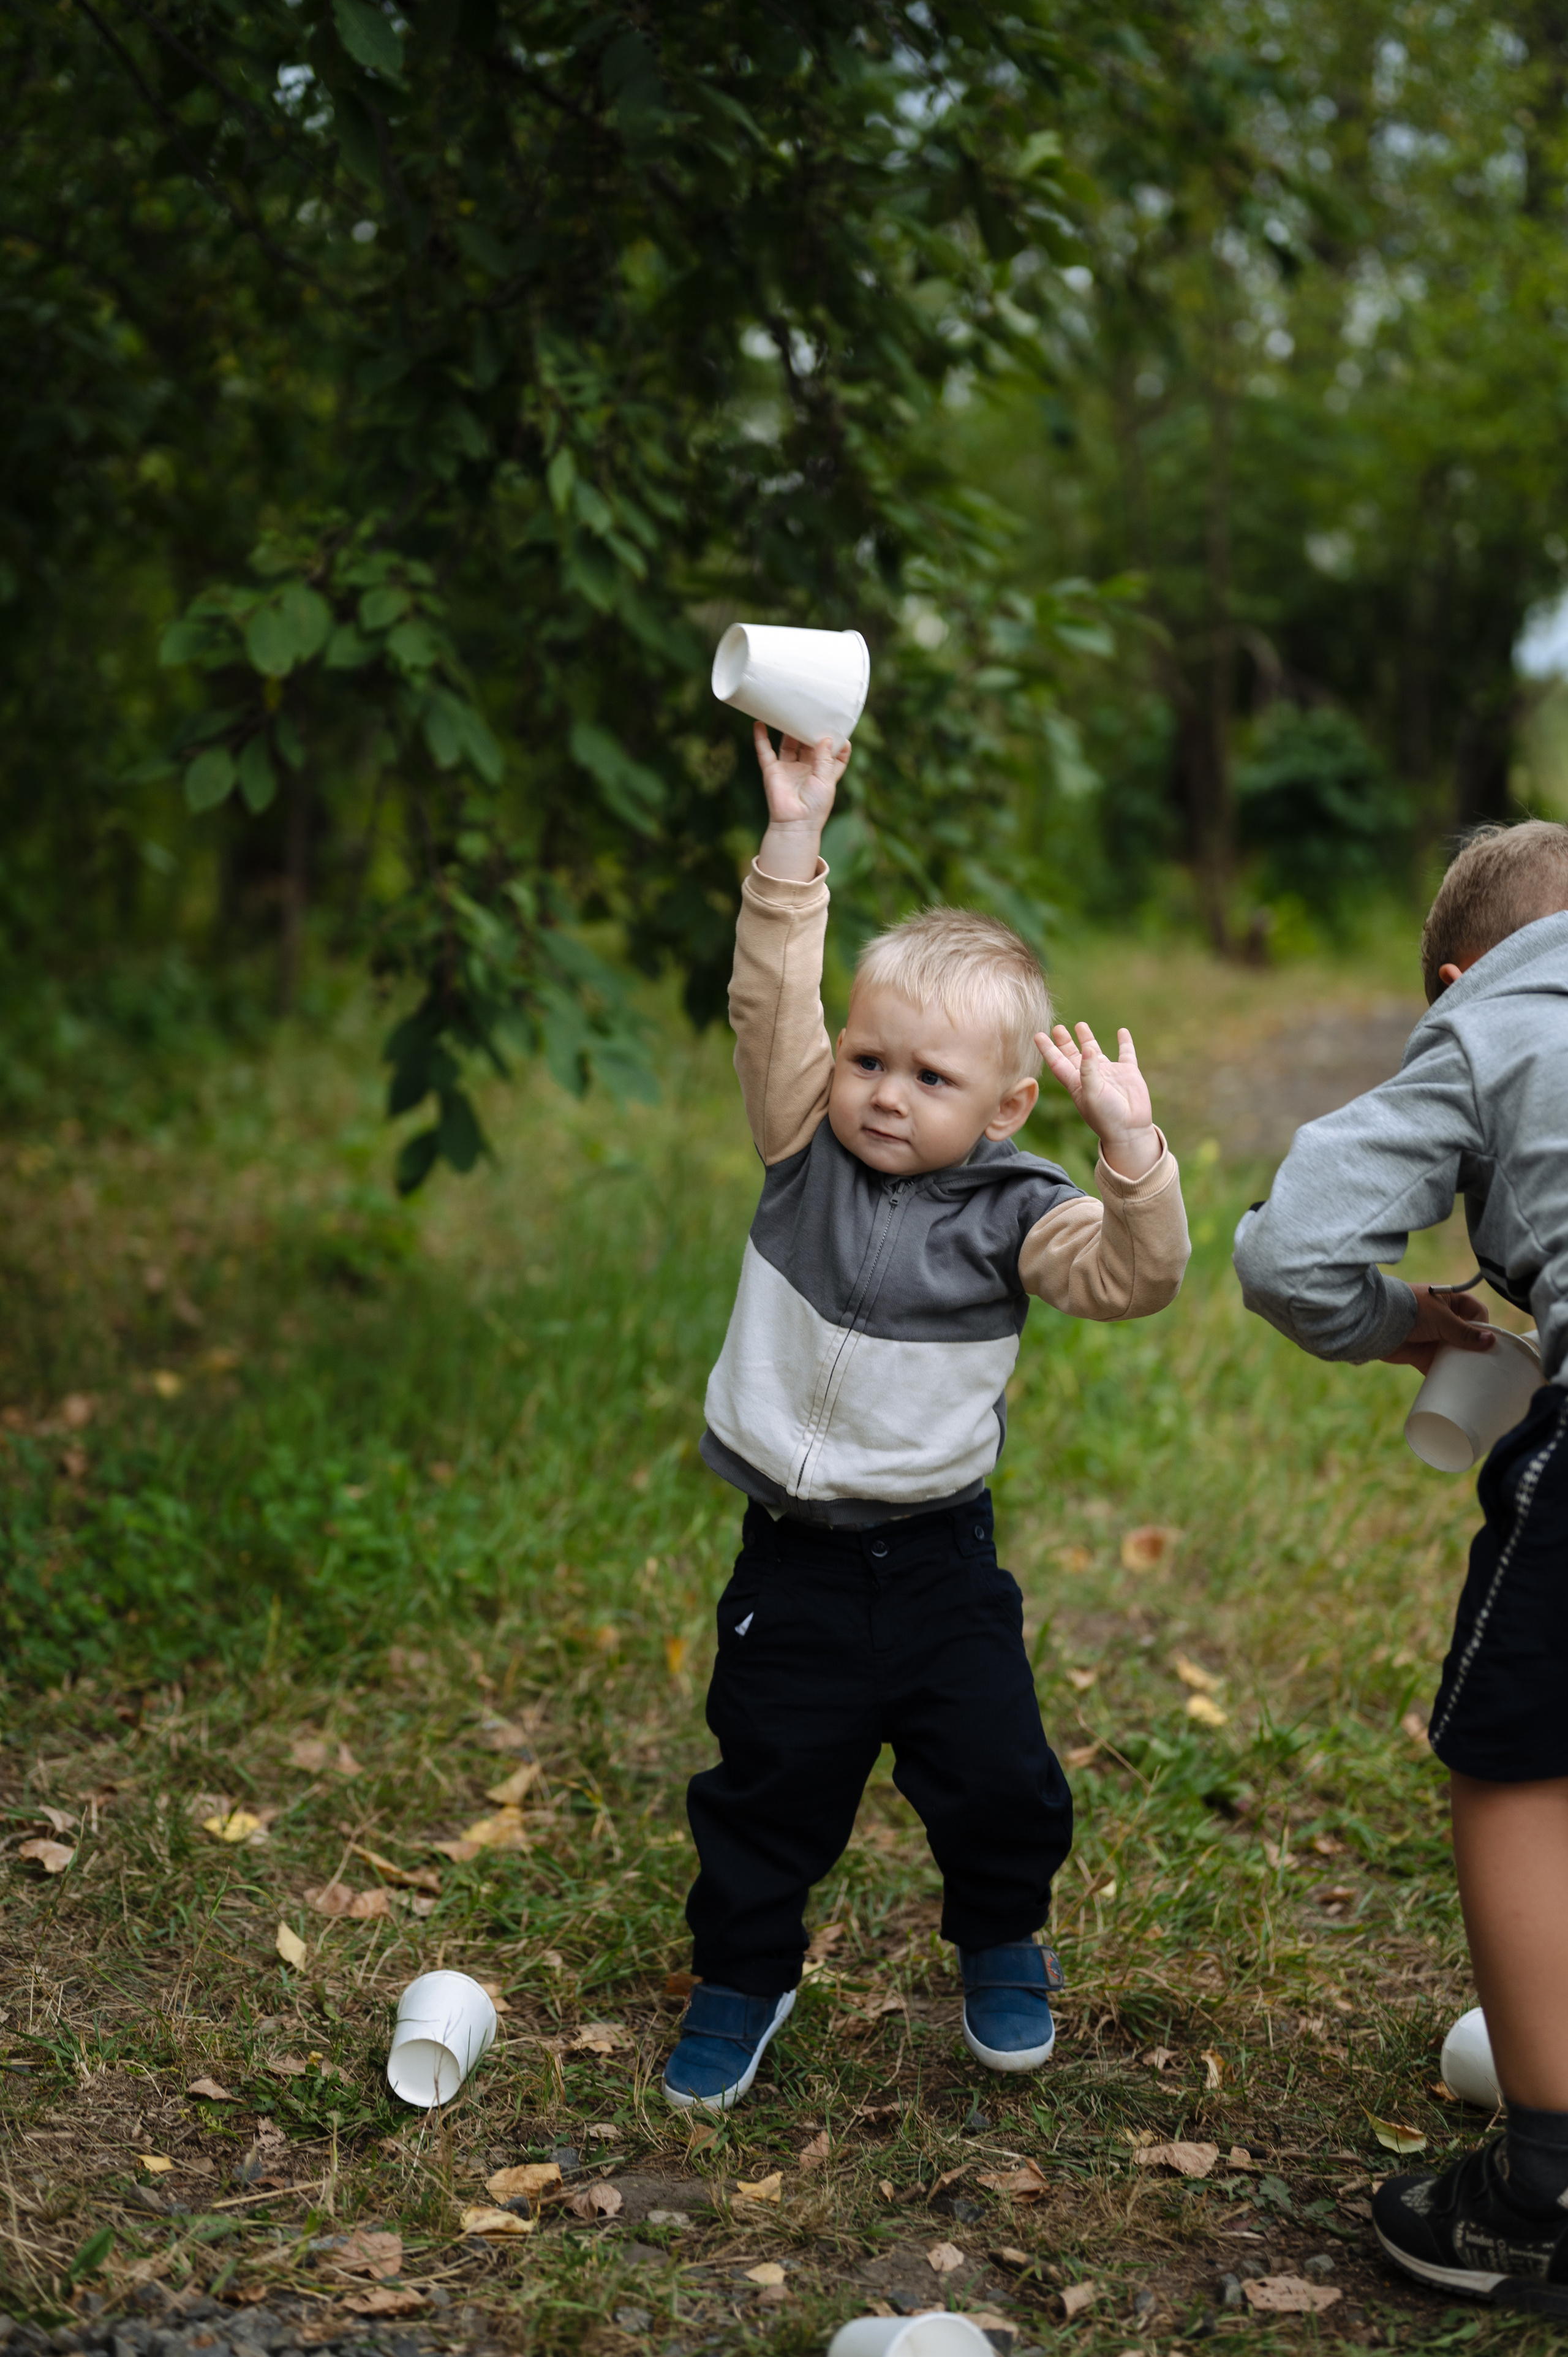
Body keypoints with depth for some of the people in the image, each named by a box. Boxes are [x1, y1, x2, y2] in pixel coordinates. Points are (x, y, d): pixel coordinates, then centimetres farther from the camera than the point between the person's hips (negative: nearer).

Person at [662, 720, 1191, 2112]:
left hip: (939, 1559, 0)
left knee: (1002, 1783, 9)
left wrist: (1131, 1146, -34)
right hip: (793, 1563, 0)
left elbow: (1135, 1278, -20)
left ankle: (1002, 1949, 39)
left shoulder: (1011, 1213, -9)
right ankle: (743, 1976, 34)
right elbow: (771, 1004, -16)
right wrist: (797, 838, -23)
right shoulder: (810, 1152, -6)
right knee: (768, 1791, 12)